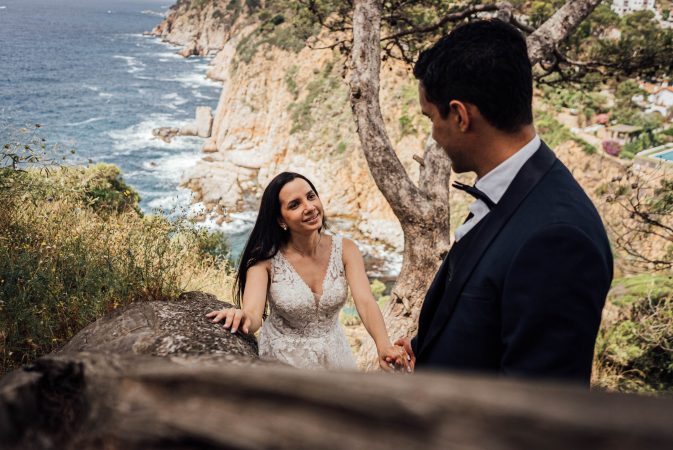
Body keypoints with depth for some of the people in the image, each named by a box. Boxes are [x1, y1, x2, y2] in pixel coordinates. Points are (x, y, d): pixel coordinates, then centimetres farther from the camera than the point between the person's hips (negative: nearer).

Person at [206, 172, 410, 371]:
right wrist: (240, 318, -57)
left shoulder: (345, 249, -15)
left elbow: (365, 302, -26)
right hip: (282, 359, -2)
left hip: (333, 354, 2)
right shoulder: (266, 258, -20)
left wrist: (384, 346, -46)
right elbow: (252, 314, -32)